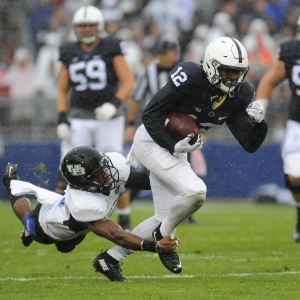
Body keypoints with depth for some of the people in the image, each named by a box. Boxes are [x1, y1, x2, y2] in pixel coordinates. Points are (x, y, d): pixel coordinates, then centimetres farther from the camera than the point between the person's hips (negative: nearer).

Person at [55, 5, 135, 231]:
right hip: (78, 118, 2)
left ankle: (125, 219, 13)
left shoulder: (111, 49, -2)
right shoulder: (70, 54, 7)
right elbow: (62, 90, 12)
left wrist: (114, 104, -22)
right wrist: (62, 119, -2)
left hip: (108, 119, -2)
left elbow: (129, 82, -6)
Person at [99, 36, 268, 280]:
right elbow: (151, 114, -21)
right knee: (195, 192, -26)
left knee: (165, 218, 9)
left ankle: (111, 257, 21)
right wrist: (173, 146, -26)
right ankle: (163, 238, -1)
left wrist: (259, 123, -24)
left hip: (175, 148, 8)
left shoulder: (238, 97, -6)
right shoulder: (191, 79, -25)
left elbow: (249, 145, -6)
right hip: (152, 141, -8)